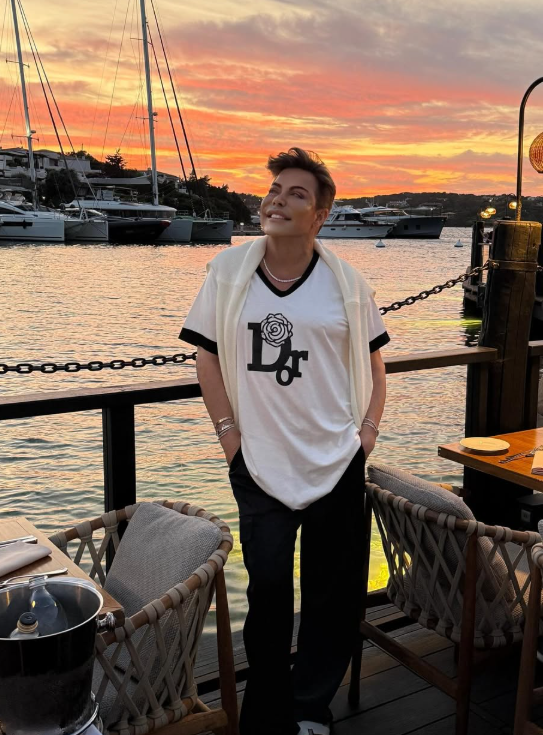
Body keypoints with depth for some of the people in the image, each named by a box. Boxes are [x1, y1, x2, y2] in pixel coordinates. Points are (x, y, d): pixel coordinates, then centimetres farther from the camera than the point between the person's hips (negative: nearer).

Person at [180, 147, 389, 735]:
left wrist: (369, 428, 0)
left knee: (335, 595, 10)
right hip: (259, 464, -1)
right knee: (268, 592, 9)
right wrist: (228, 429, -2)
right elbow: (207, 355, 3)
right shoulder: (228, 272, -3)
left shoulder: (346, 282, -1)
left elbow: (372, 358, 9)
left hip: (338, 463, 1)